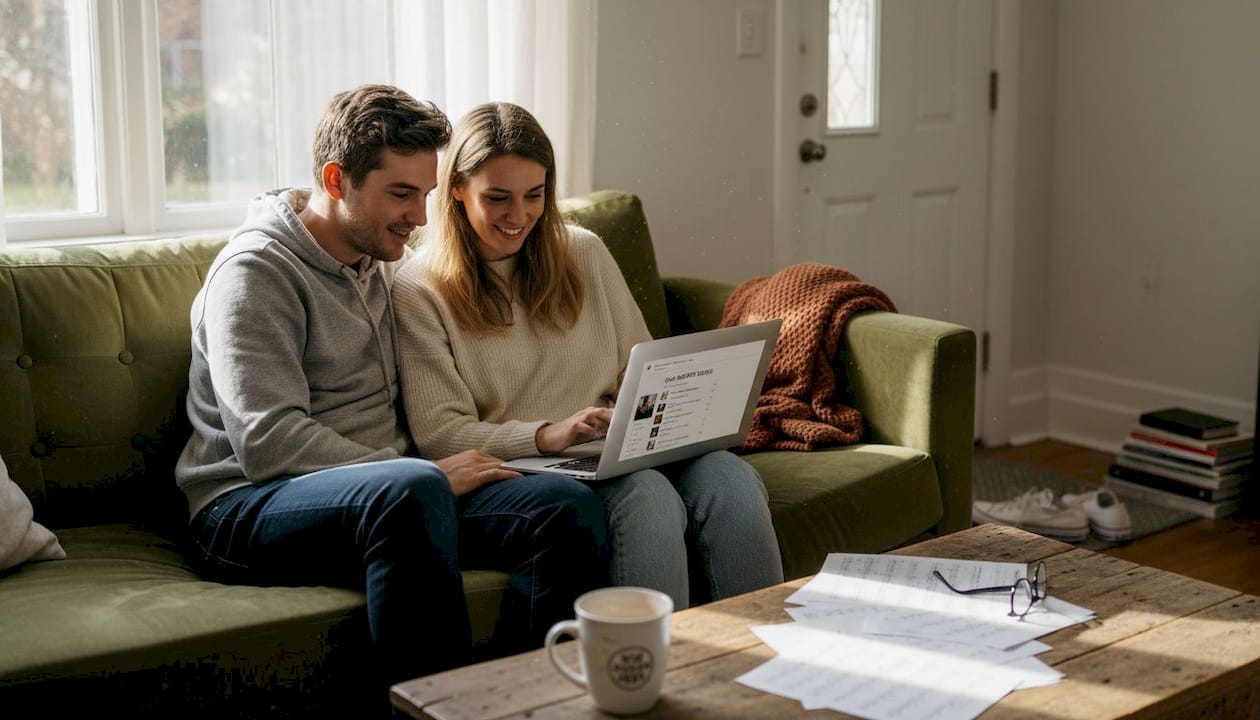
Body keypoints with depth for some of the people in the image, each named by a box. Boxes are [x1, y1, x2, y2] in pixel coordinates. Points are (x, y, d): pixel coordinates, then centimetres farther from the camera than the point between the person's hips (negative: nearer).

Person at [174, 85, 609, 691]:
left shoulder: (378, 264, 18)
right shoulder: (256, 271, -8)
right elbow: (269, 444, -19)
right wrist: (425, 472, -19)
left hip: (388, 493, 7)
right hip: (251, 509, -7)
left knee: (569, 505, -18)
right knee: (412, 490, -40)